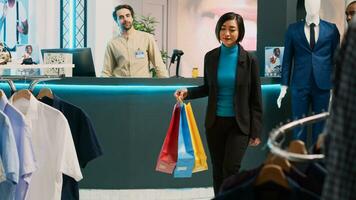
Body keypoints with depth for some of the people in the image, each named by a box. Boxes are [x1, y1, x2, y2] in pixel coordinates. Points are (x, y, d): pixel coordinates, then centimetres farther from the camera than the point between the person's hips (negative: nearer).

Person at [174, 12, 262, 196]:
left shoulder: (249, 60, -7)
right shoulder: (210, 57, 1)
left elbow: (255, 98, -4)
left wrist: (256, 131, -5)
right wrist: (188, 92, -5)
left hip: (239, 124, -3)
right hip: (215, 122, 3)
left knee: (231, 169, -14)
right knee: (218, 171, 11)